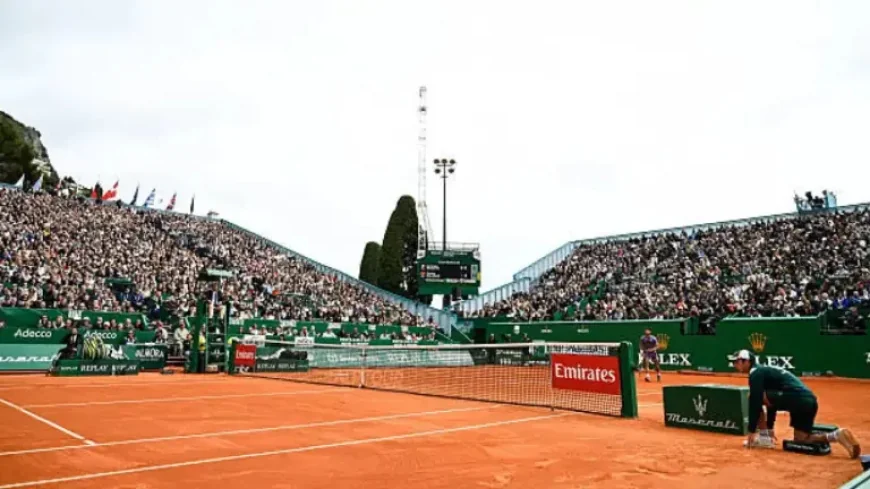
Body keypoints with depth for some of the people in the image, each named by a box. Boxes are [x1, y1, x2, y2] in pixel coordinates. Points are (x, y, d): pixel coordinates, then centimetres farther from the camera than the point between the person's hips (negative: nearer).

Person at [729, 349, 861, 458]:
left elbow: (756, 402, -8)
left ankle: (764, 437, 1)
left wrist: (752, 431, -4)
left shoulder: (756, 373, -1)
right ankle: (837, 435, 4)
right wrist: (770, 428, 41)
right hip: (810, 402, 10)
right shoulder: (765, 370, 28)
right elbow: (772, 400, 35)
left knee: (754, 399, -1)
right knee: (801, 440, 18)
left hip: (796, 399, -10)